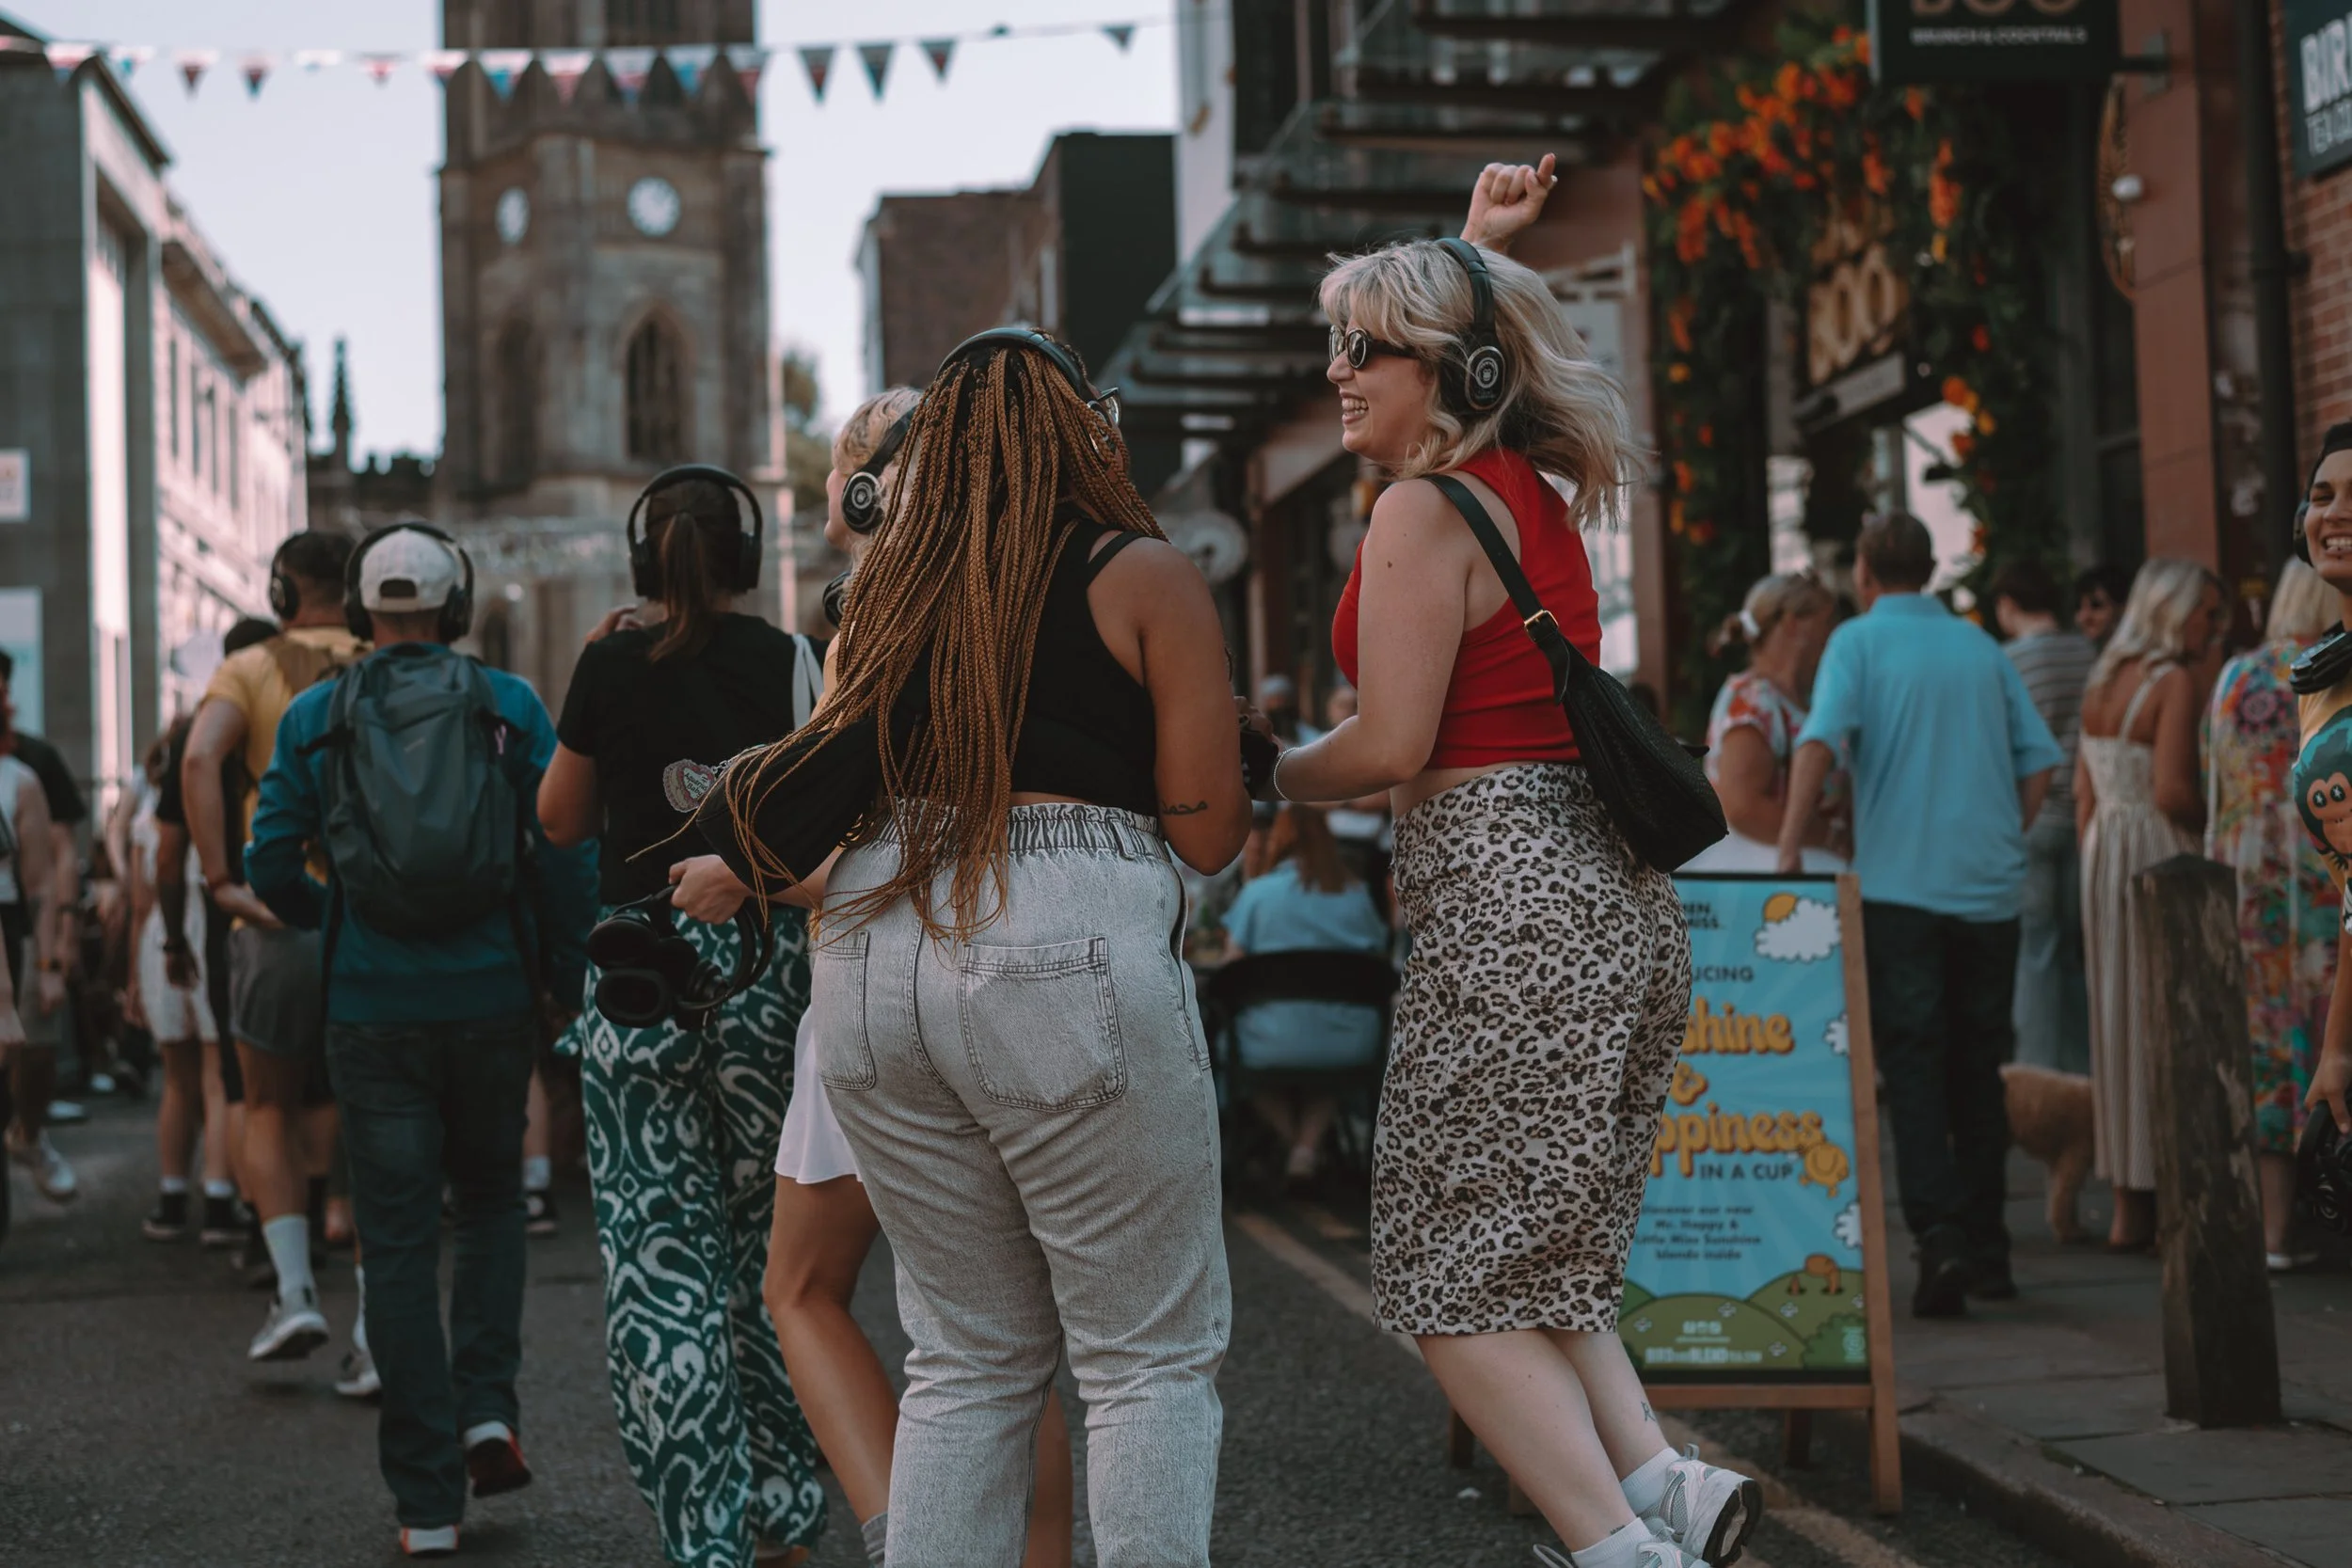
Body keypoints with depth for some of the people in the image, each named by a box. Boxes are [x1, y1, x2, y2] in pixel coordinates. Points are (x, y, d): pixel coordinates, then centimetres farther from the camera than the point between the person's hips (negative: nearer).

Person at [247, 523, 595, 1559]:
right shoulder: (510, 707, 1)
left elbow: (271, 866, 2)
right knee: (491, 1199, 23)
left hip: (371, 1008, 0)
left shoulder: (313, 717, 2)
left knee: (400, 1241, 4)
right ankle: (487, 1408, 7)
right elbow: (563, 855, -3)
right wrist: (577, 987, 4)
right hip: (492, 998, 0)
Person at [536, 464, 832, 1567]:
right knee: (773, 1245, 15)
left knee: (659, 1253, 2)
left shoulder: (611, 664, 1)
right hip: (767, 961, 1)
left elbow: (559, 820, 12)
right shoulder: (790, 662, 0)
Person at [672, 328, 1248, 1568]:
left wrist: (737, 877, 36)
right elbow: (1209, 833, 0)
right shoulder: (1144, 577, 1)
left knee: (968, 1357, 16)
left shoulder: (886, 585, 14)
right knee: (1151, 1357, 4)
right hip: (1068, 955, -5)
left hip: (871, 953, 6)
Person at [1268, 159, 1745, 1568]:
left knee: (1453, 1277, -3)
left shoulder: (1427, 511, -10)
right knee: (1541, 1256, 15)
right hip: (1611, 885, 10)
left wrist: (1260, 775, 1)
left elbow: (1391, 747, -15)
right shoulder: (1539, 495, 16)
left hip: (1509, 896, -9)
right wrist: (1482, 248, 37)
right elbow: (1467, 324, 40)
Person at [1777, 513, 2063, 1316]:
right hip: (1991, 886, 4)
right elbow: (2040, 759, 9)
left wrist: (1788, 856, -14)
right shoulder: (1982, 647, 12)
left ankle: (1939, 1235, -17)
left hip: (1900, 883, -4)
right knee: (1978, 1067, 12)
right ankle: (1986, 1248, 17)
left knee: (1913, 1065, -3)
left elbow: (1820, 742, -15)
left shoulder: (1858, 641, 0)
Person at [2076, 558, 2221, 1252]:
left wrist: (2096, 873, 16)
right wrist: (2222, 823, -3)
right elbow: (2172, 792, -21)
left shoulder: (2102, 683, 10)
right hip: (2161, 857, -8)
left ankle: (2130, 1207, 18)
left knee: (2117, 1024, 11)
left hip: (2103, 859, 8)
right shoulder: (2176, 683, -13)